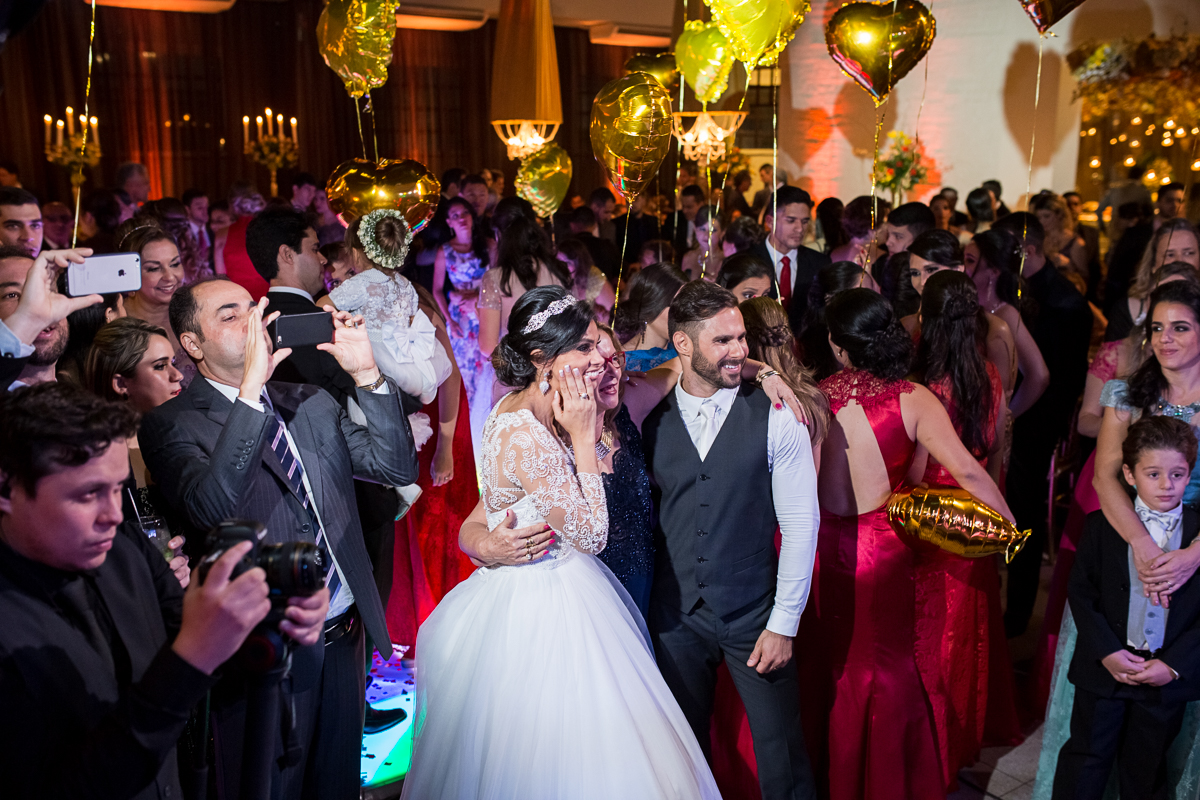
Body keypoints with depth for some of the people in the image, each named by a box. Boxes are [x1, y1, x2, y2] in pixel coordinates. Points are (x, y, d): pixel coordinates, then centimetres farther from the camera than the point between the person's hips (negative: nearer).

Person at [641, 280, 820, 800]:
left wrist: (783, 624, -9)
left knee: (781, 757, 9)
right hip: (674, 616, 3)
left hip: (754, 615, -2)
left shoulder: (777, 416, -9)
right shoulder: (651, 422, 0)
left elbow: (801, 522, -8)